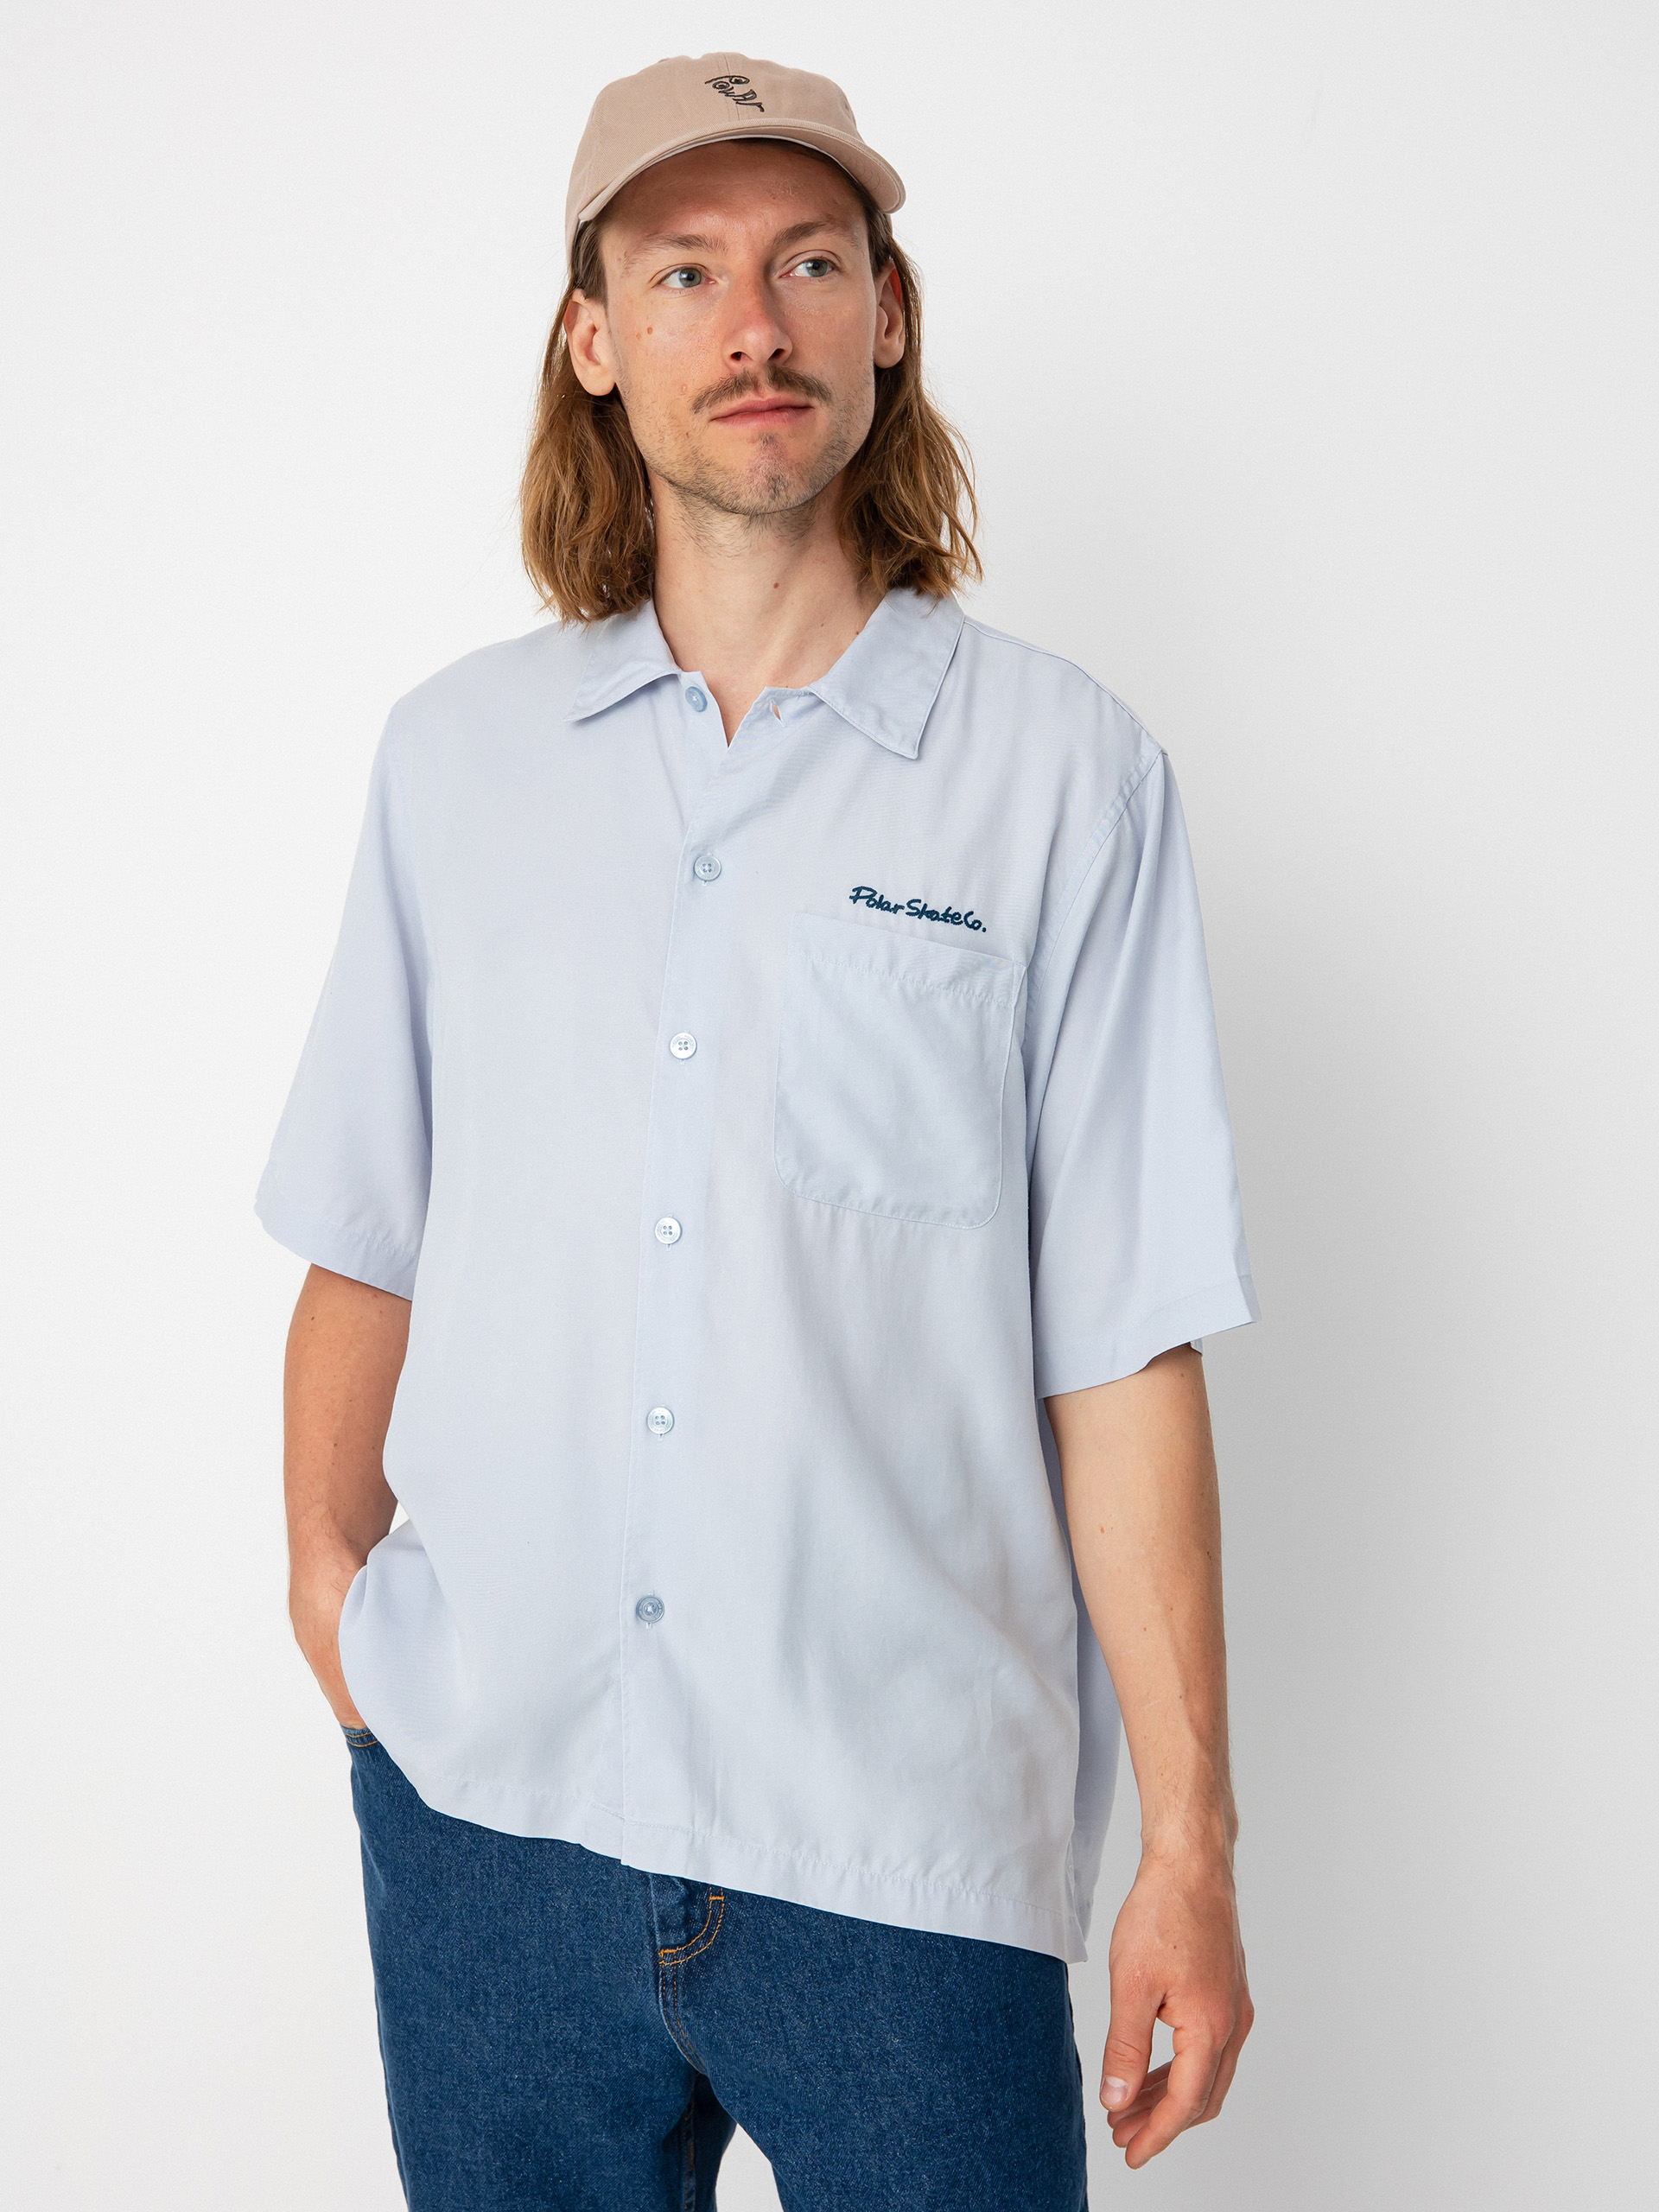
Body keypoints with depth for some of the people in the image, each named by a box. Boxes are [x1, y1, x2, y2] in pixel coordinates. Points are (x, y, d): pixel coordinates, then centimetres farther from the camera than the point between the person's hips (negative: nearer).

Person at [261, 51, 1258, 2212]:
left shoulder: (1059, 771, -1)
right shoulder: (453, 753, 9)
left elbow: (1121, 1353, -4)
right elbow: (365, 1249, 12)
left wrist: (1189, 1848, -5)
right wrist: (328, 1578, -1)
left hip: (910, 1844, -2)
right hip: (482, 1800, 3)